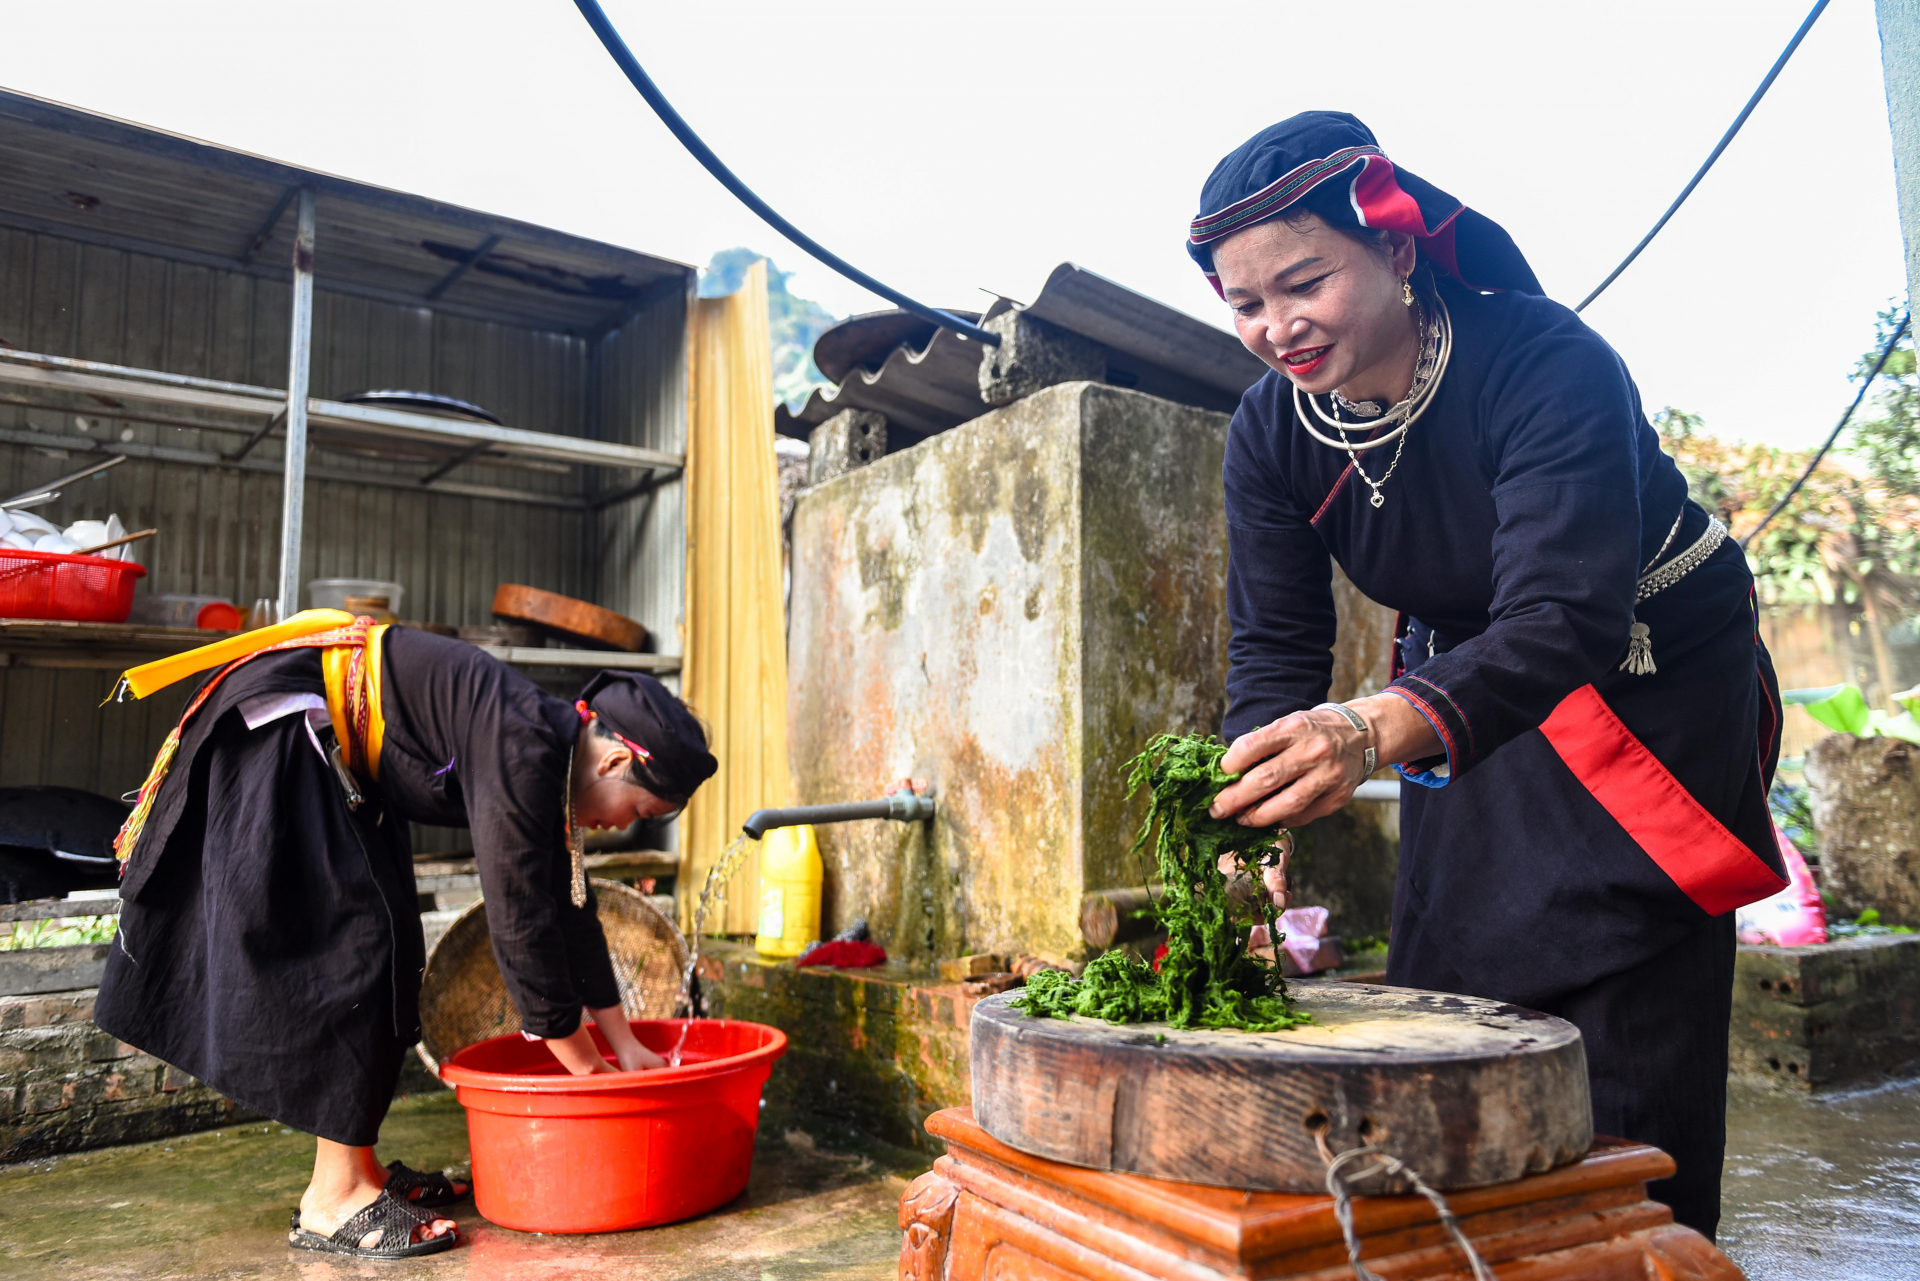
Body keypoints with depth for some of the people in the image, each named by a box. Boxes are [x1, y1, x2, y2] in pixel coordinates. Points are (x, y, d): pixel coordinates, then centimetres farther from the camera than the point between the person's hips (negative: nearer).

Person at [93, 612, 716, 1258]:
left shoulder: (551, 752, 2)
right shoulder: (523, 758, -27)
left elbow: (568, 905, 9)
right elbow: (519, 919, -26)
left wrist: (624, 1044, 13)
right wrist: (583, 1065, -15)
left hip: (340, 759, 10)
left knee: (386, 945, 9)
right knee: (343, 942, -11)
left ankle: (355, 1167, 17)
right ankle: (333, 1197, -3)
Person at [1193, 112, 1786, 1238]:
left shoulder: (1550, 365, -30)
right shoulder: (1271, 435, -13)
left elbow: (1563, 618, -42)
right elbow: (1276, 648, -14)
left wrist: (1375, 729, -60)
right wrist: (1257, 805, -33)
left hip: (1653, 688, -4)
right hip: (1462, 699, 5)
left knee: (1635, 1036, -8)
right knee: (1452, 1000, 5)